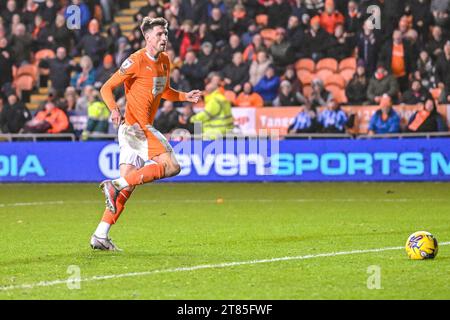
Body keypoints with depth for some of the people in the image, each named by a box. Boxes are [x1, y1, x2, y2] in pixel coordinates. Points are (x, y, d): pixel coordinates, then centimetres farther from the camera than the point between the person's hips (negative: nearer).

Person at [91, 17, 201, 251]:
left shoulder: (165, 61, 14)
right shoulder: (137, 61, -12)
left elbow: (164, 91, 30)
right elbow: (107, 88, -11)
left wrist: (185, 97, 13)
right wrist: (114, 110, -29)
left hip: (144, 128, 9)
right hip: (135, 125, -9)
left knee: (127, 185, 6)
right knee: (171, 166, -17)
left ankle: (100, 236, 5)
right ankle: (115, 185, -19)